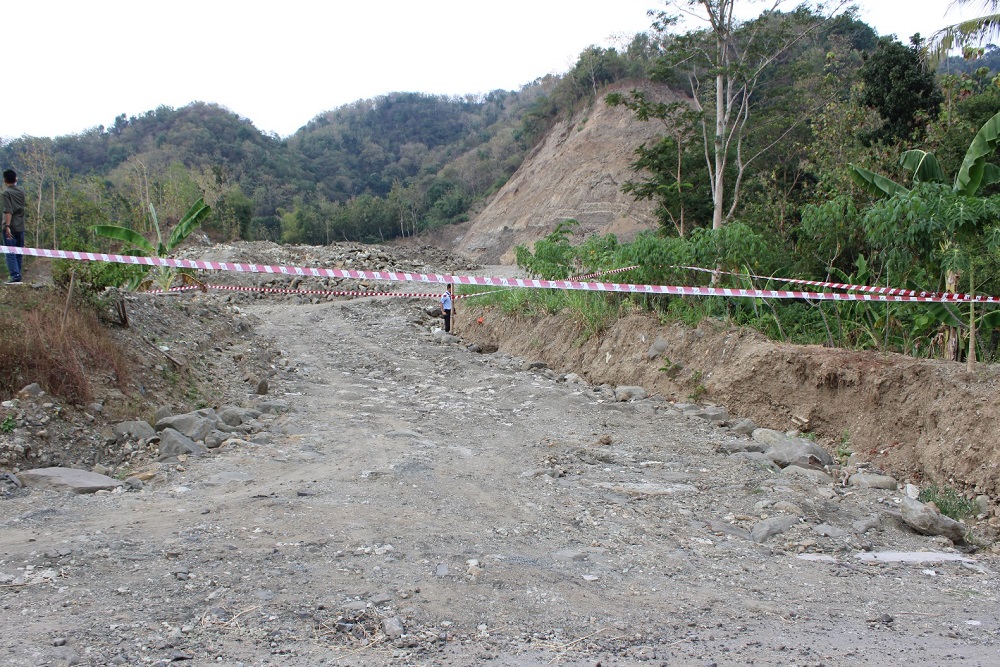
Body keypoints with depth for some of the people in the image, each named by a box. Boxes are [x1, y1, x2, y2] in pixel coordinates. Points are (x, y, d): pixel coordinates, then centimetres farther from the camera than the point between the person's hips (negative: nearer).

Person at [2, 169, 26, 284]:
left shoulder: (6, 192, -9)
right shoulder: (21, 192, 9)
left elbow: (8, 211, -18)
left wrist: (7, 226, -21)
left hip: (10, 227, -6)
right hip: (20, 227, 6)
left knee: (10, 253, -6)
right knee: (19, 253, 10)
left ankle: (15, 277, -15)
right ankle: (18, 276, 14)